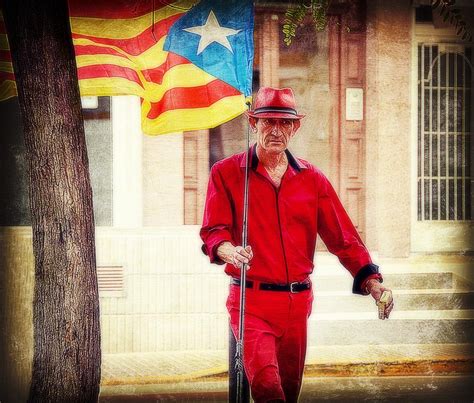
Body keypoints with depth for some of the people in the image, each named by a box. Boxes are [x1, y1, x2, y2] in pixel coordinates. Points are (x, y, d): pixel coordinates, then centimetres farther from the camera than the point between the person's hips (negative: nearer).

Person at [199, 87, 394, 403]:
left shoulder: (312, 179, 11)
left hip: (298, 302, 3)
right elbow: (213, 231, -5)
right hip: (250, 300, -3)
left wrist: (370, 281, -7)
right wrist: (227, 250, -29)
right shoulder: (226, 173, 3)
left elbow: (342, 236, 7)